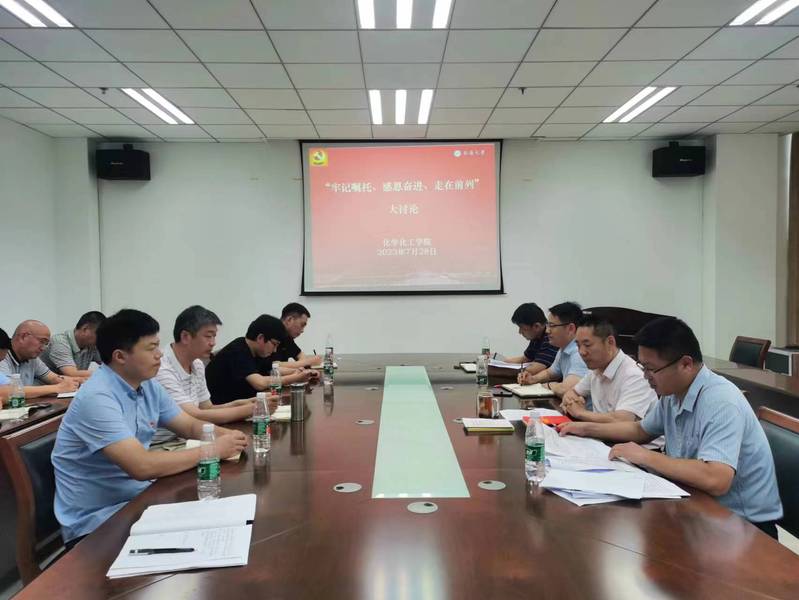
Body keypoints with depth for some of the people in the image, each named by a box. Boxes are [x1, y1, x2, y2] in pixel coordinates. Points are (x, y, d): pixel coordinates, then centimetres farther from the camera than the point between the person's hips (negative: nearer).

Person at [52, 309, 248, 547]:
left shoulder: (148, 386, 3)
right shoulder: (97, 398, -24)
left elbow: (191, 426, 11)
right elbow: (142, 467, -31)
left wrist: (225, 435, -11)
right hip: (96, 522, -7)